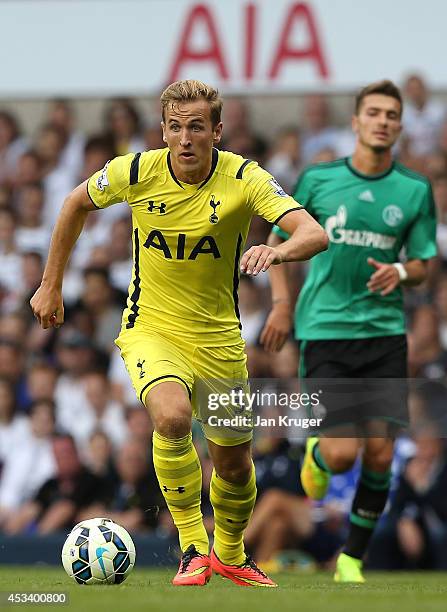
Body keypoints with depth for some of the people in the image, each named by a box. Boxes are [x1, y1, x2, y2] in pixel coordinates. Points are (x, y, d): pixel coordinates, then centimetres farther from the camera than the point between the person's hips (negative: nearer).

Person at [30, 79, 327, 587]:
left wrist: (278, 251, -51)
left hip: (219, 339, 2)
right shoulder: (136, 172, -13)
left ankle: (230, 555, 43)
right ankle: (193, 547, -18)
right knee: (172, 416, -33)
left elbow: (315, 234, -29)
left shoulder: (244, 179, -16)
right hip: (151, 330, -1)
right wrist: (51, 287, 11)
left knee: (234, 465, 12)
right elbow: (77, 204, 8)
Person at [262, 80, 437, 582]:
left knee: (380, 454, -5)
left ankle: (352, 559, 12)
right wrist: (282, 303, 0)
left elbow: (421, 265, 10)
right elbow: (279, 239, 12)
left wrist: (400, 272, -13)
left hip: (385, 333, 2)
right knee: (343, 454, -13)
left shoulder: (415, 190, 4)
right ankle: (316, 454, 26)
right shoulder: (318, 179, 1)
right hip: (324, 330, -2)